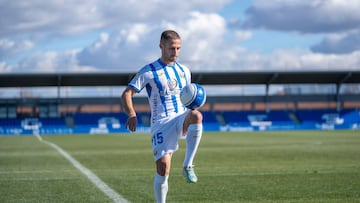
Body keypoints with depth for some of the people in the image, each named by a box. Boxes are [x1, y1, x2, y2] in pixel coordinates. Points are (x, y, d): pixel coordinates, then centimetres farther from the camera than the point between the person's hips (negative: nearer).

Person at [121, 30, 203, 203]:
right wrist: (132, 114, -22)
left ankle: (188, 166, -24)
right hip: (161, 122, -3)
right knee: (163, 168, -13)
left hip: (182, 118, 3)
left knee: (196, 116, -34)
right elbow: (126, 94, -3)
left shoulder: (184, 71, 16)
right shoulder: (148, 72, 1)